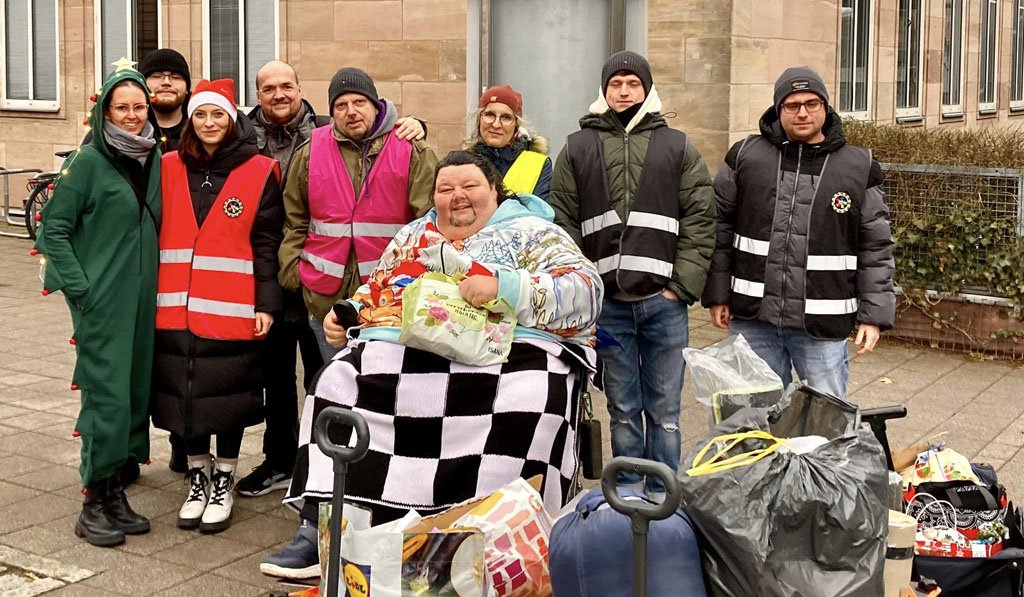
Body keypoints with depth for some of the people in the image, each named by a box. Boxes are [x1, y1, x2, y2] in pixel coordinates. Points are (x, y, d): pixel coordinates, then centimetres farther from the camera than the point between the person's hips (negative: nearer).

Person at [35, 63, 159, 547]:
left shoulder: (155, 158, 10)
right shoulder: (88, 161, -7)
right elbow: (54, 227, -7)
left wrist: (158, 282, 11)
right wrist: (79, 287, -12)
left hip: (144, 300, 6)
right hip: (101, 303, -6)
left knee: (135, 394, 10)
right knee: (106, 397, -7)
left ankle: (115, 494, 22)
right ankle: (94, 506, 2)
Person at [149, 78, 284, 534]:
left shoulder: (258, 172, 0)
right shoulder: (169, 168, 9)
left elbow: (267, 244, -1)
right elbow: (151, 231, 13)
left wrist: (266, 303, -8)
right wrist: (151, 296, 8)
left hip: (234, 308, -3)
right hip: (177, 306, 3)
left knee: (228, 394, 3)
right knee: (184, 393, 7)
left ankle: (222, 484, 19)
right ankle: (197, 480, 24)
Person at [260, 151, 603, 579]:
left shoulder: (531, 232, 8)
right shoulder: (412, 236, 26)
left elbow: (584, 290, -7)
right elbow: (374, 292, 34)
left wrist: (502, 287, -21)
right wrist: (343, 316, 10)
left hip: (509, 349, -4)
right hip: (404, 347, 4)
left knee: (529, 410, -36)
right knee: (340, 384, -18)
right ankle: (319, 531, -16)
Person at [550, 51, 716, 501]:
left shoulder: (678, 148, 8)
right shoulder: (578, 149, 9)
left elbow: (700, 222, 3)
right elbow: (563, 224, 5)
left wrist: (683, 285, -7)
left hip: (664, 301, 0)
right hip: (607, 303, 1)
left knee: (664, 410, 6)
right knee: (623, 409, 10)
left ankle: (663, 494, 16)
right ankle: (628, 492, 20)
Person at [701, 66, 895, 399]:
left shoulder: (859, 168, 3)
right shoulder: (745, 156, 4)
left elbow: (876, 248, 5)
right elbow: (720, 228, 8)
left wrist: (874, 315, 0)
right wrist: (717, 295, 4)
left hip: (823, 322, -1)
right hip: (752, 315, 1)